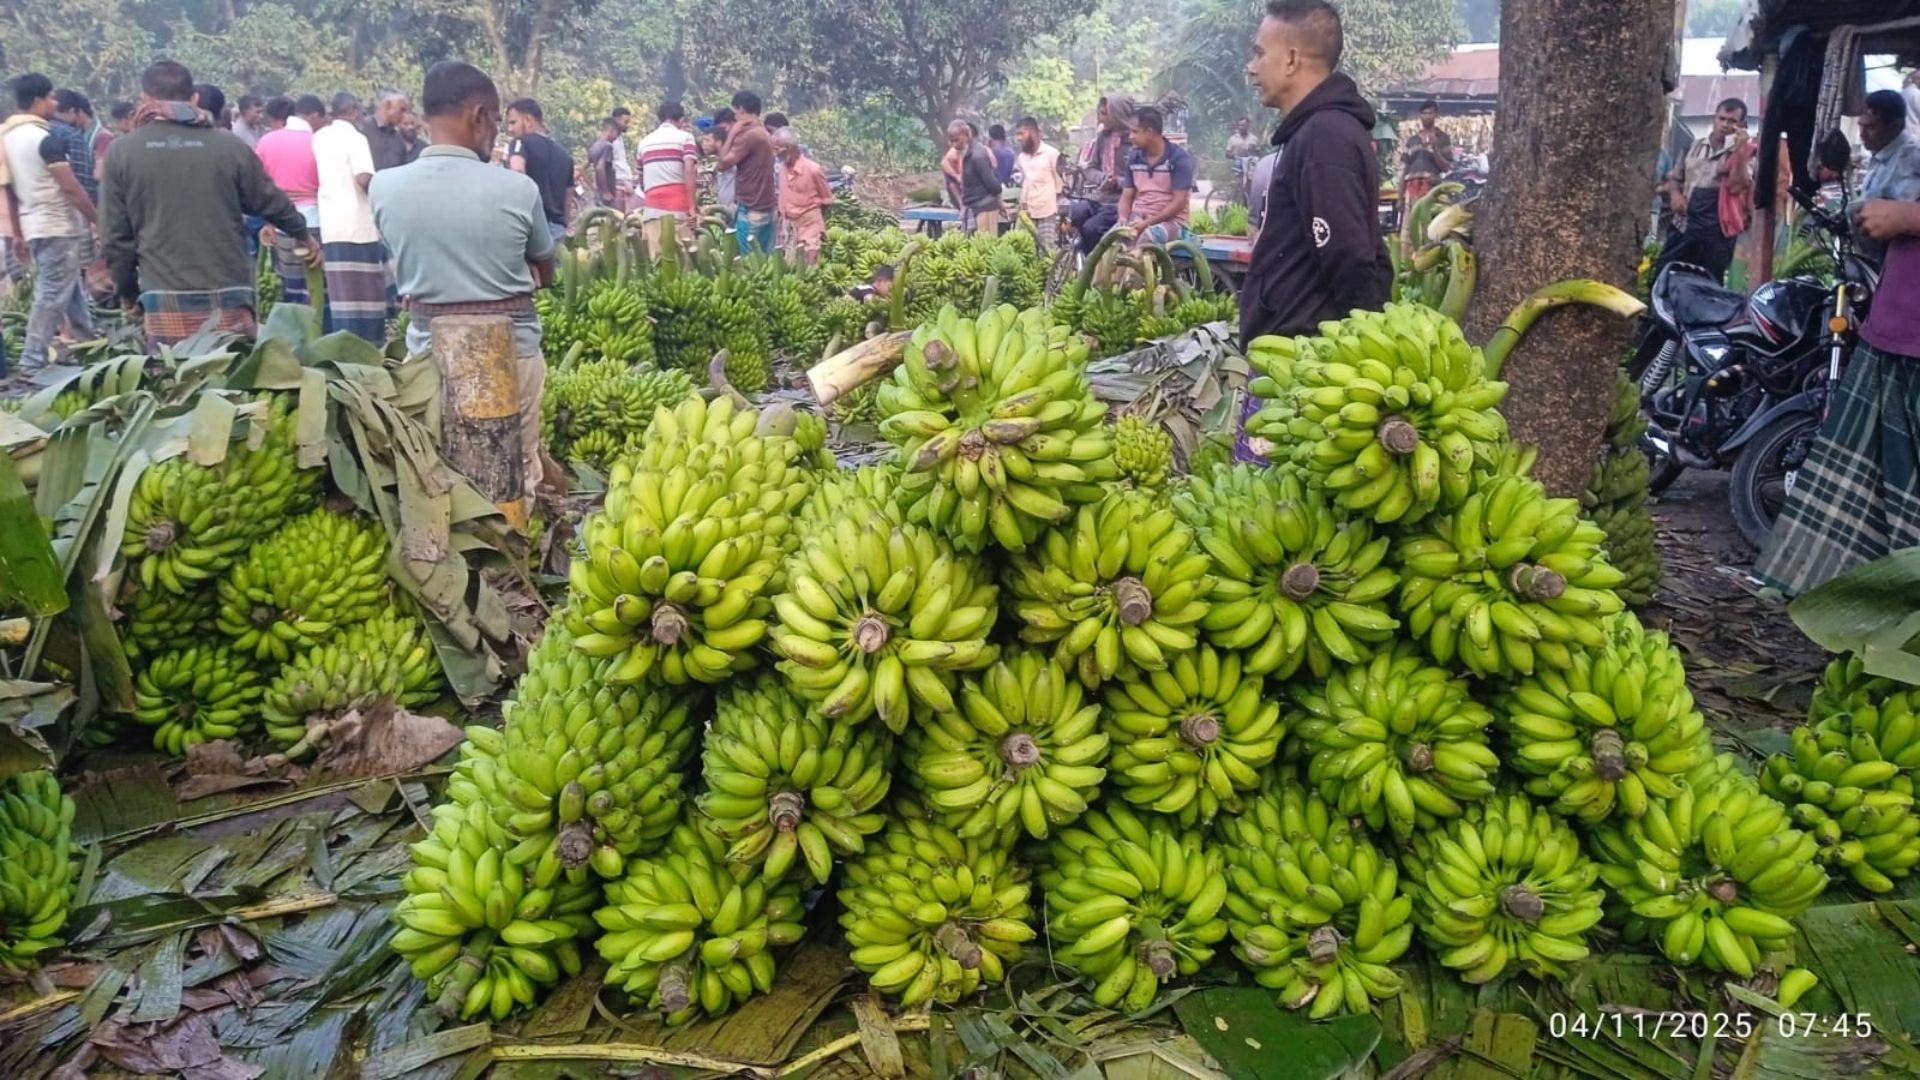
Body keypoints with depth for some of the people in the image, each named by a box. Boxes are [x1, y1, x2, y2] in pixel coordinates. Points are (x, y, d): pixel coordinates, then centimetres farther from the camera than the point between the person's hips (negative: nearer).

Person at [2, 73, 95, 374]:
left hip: (33, 226, 9)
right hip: (58, 227, -9)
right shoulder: (45, 137, -16)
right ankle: (32, 363, -4)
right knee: (51, 296, -5)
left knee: (71, 291, 19)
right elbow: (70, 187, -18)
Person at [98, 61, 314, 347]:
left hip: (165, 298, 0)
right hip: (228, 294, 0)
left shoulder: (122, 153, 3)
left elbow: (114, 237, 4)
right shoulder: (229, 145, 1)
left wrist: (127, 291, 18)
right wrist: (304, 235, 32)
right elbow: (272, 202, 13)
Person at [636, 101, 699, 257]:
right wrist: (692, 206, -14)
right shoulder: (684, 137, 3)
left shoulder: (645, 141, 19)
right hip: (677, 207, -5)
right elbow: (689, 171, -12)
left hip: (652, 208, 5)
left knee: (656, 259, 3)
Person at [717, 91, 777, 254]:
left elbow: (724, 162, -12)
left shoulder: (749, 135, -15)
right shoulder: (763, 133, 14)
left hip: (751, 210, -9)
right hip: (765, 208, 9)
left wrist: (732, 134, -4)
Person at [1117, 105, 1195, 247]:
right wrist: (1123, 219, -11)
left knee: (1145, 239, -39)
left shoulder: (1179, 157, -8)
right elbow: (1126, 196, 11)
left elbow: (1179, 202, -13)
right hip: (1137, 219, 5)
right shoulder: (1134, 158, 10)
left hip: (1170, 220, -5)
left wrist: (1148, 223, -21)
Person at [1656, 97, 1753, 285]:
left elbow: (1737, 186, -17)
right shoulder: (1695, 146, 10)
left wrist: (1740, 151, -24)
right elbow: (1674, 177, 20)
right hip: (1683, 226, 4)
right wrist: (1674, 193, -2)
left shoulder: (1742, 153, -2)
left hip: (1714, 234, -4)